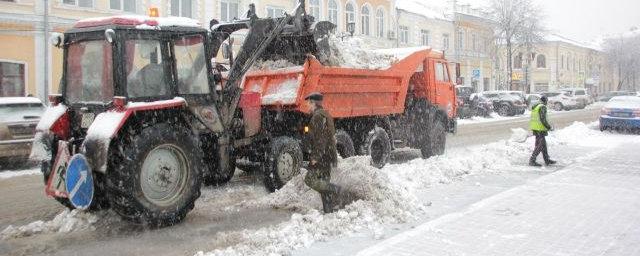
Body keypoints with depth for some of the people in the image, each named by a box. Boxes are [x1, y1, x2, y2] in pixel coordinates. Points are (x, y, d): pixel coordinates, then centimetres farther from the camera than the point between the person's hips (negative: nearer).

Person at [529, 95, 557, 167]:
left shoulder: (534, 107, 13)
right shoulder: (543, 107, -14)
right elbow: (543, 119, -21)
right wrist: (549, 127, -11)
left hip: (534, 128, 9)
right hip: (540, 129, -9)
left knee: (543, 144, 16)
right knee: (540, 145, -4)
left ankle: (547, 160, 24)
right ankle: (532, 160, -7)